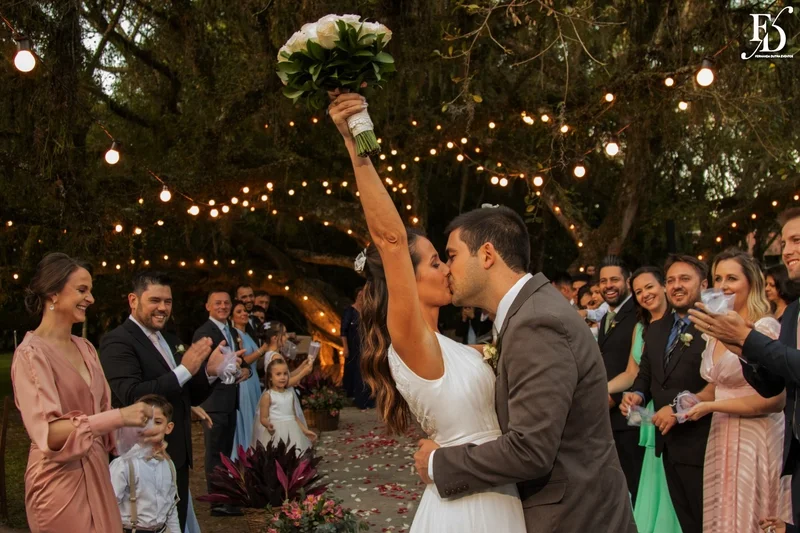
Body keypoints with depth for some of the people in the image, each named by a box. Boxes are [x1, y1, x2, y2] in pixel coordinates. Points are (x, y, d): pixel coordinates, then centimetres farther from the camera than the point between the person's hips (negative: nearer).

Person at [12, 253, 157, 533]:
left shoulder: (85, 348, 9)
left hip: (96, 473, 7)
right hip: (60, 481, -7)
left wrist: (135, 431, -6)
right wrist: (119, 417, -29)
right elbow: (47, 432, -24)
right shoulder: (31, 354, -14)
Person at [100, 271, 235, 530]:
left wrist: (210, 372, -5)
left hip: (177, 458, 8)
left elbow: (191, 397, 15)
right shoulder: (117, 341, -13)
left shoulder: (172, 341, 13)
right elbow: (132, 397, -25)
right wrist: (185, 370, -24)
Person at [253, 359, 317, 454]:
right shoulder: (267, 395, -5)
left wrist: (305, 431, 15)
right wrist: (268, 425, -28)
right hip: (275, 433, -5)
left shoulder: (290, 394, 11)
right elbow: (263, 418, -7)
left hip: (292, 432, 5)